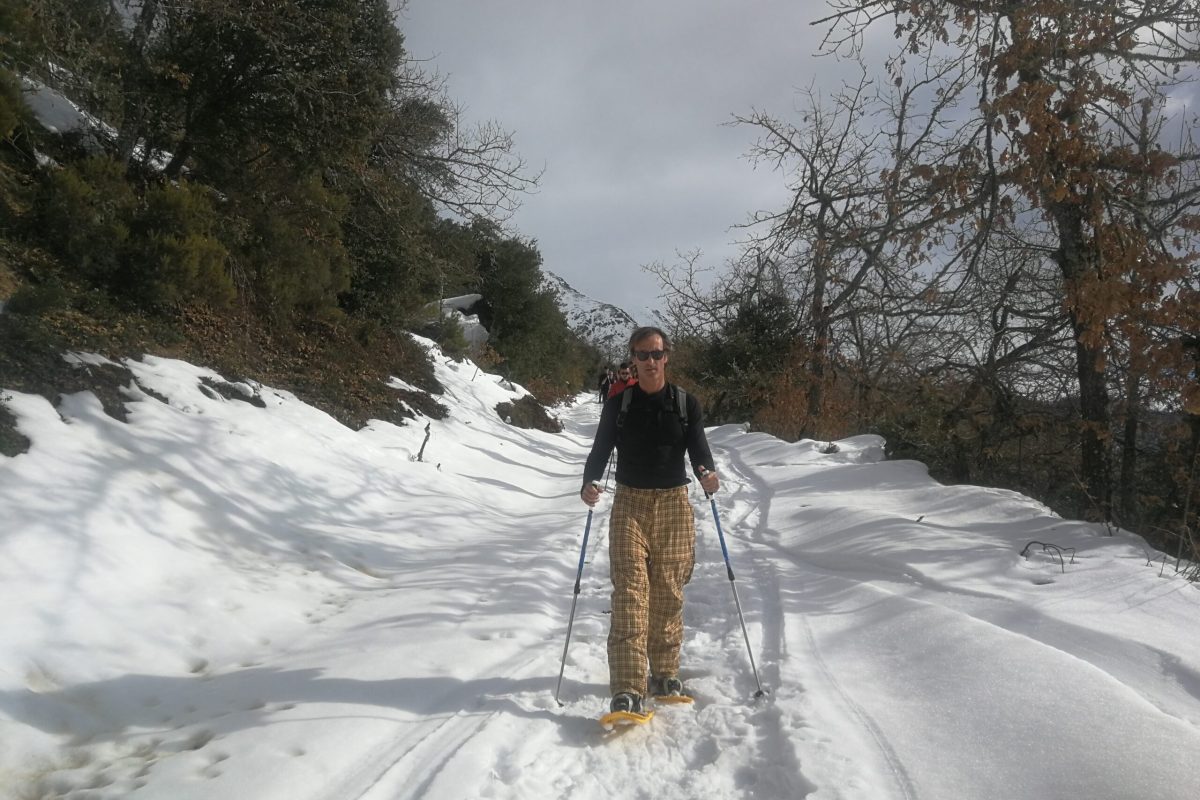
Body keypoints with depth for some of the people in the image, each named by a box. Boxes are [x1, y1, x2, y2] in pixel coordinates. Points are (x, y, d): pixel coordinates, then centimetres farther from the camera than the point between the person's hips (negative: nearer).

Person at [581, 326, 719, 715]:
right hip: (630, 503, -1)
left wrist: (707, 473, -22)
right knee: (630, 590, -12)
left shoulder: (686, 404, 7)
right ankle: (627, 690, -17)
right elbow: (601, 449, 5)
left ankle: (665, 673, 21)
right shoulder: (618, 404, 6)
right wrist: (589, 482, -15)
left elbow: (699, 448, 0)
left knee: (668, 591, 4)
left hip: (674, 505, 1)